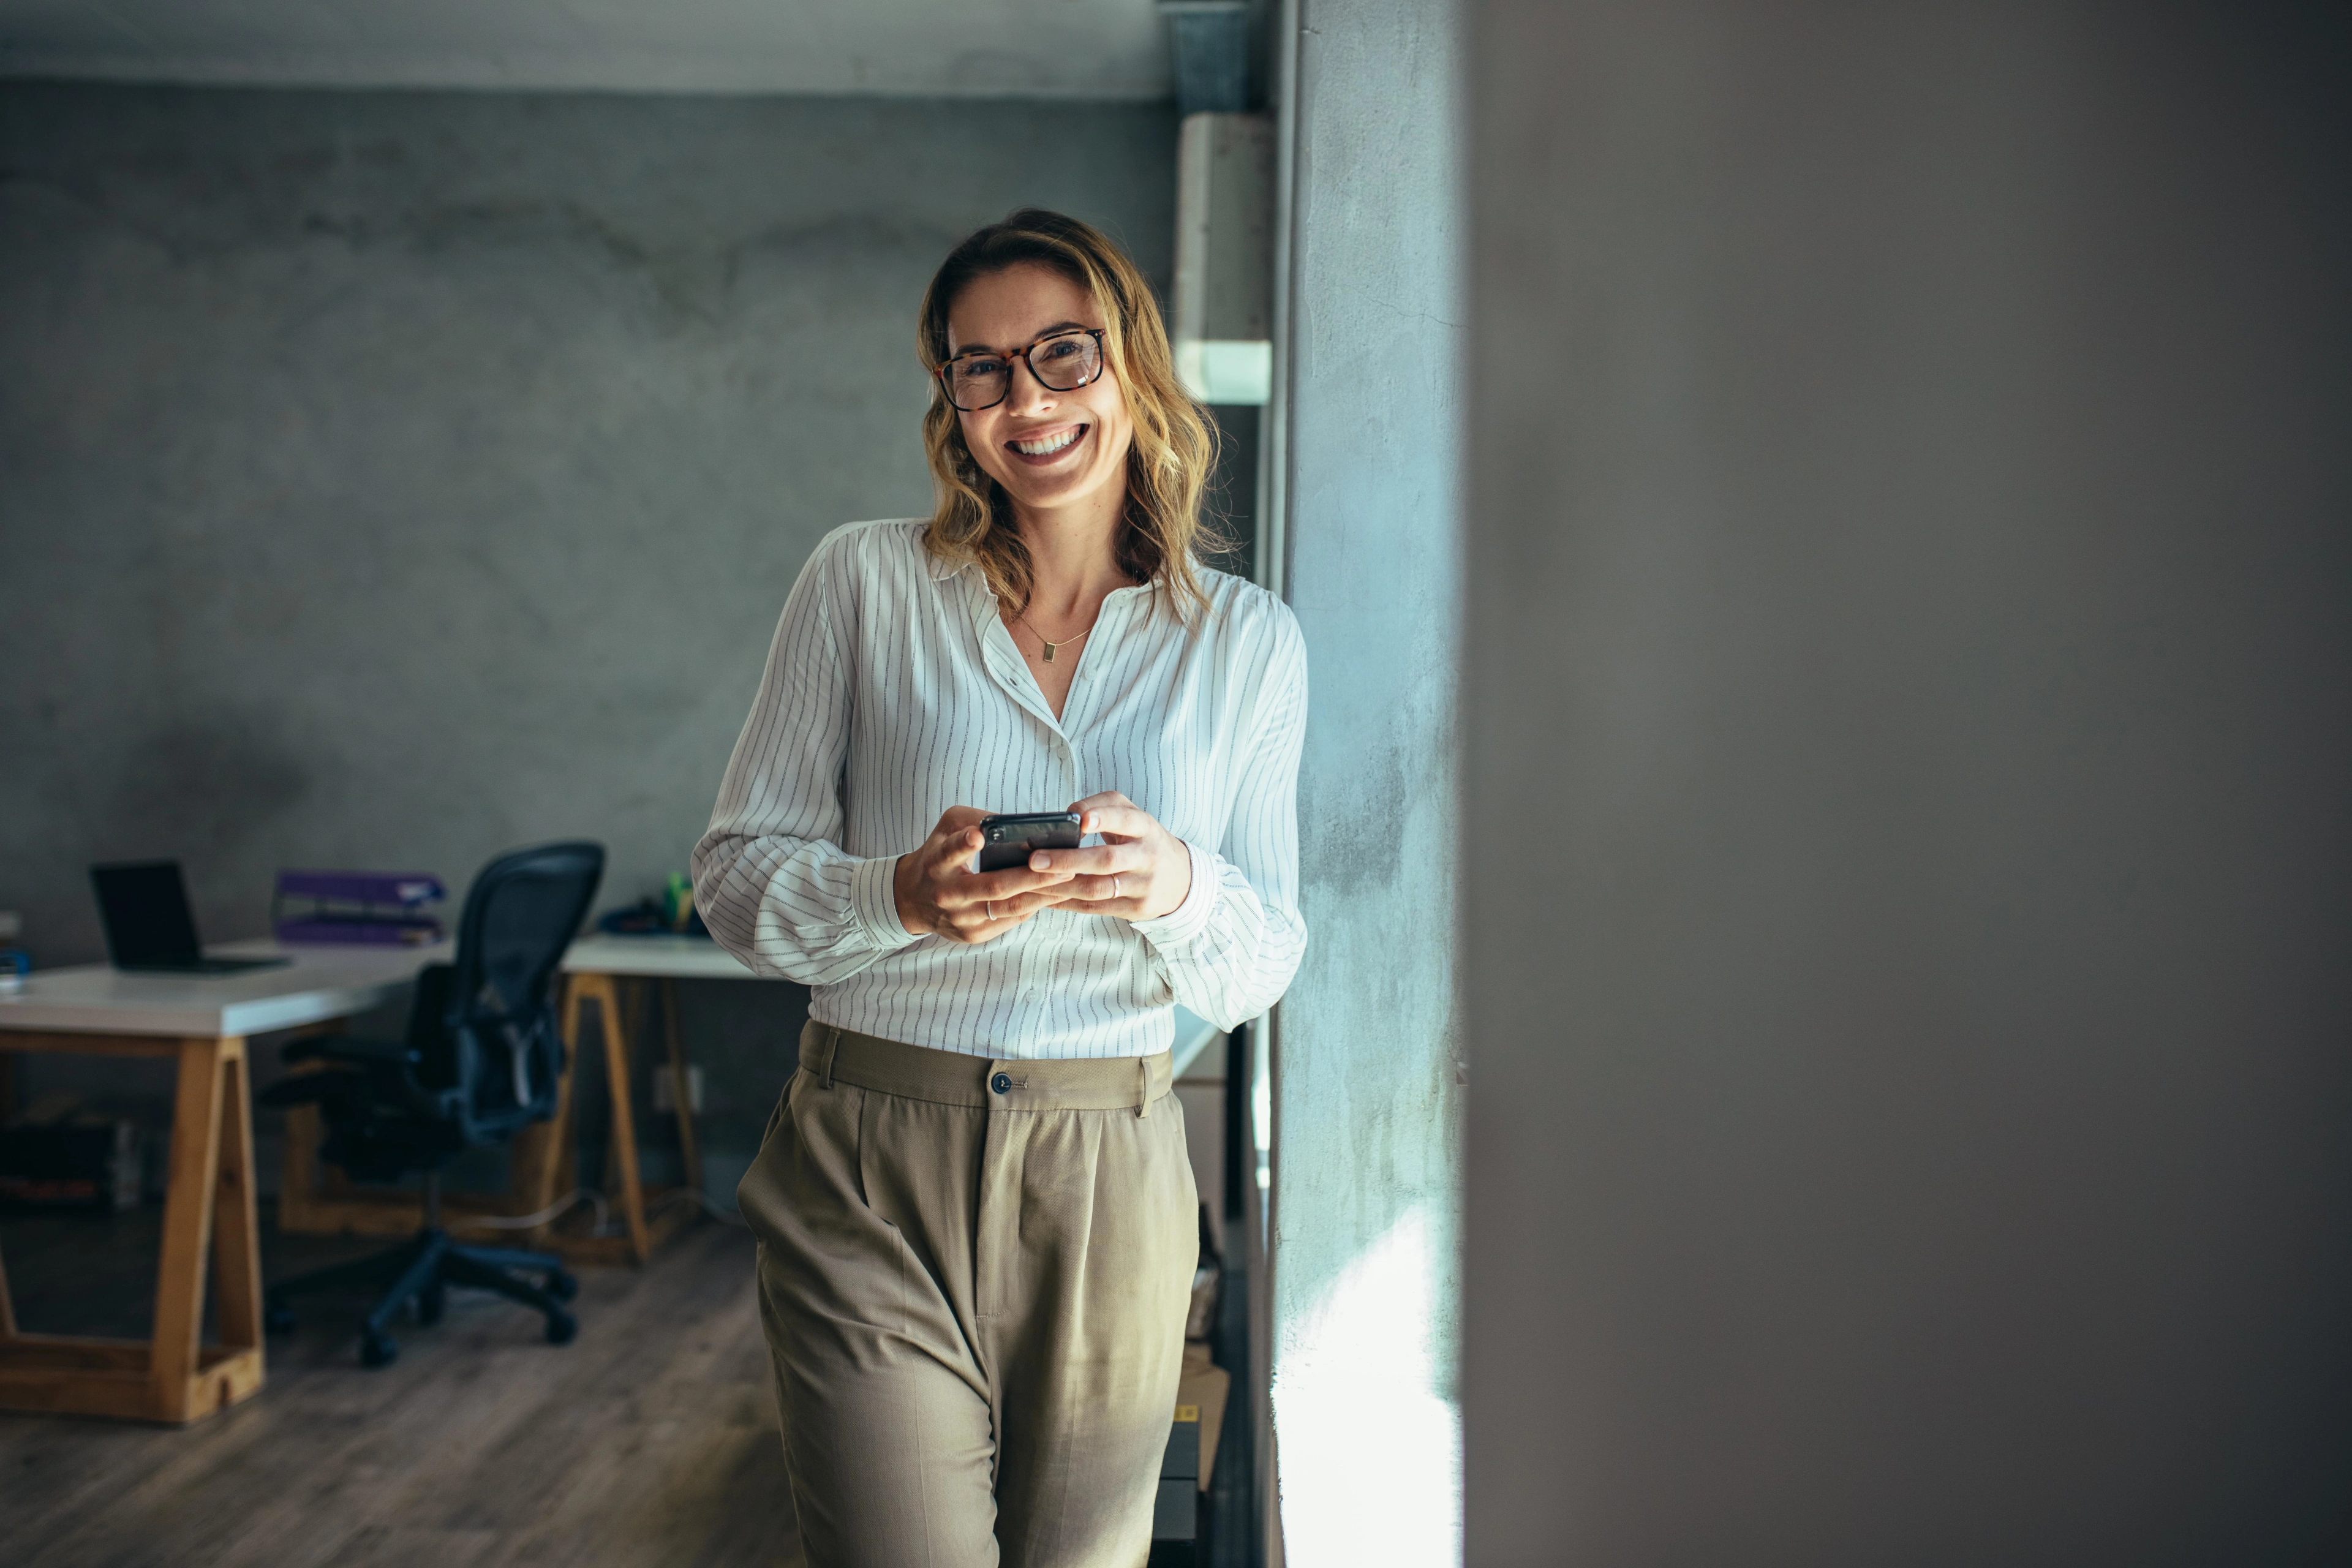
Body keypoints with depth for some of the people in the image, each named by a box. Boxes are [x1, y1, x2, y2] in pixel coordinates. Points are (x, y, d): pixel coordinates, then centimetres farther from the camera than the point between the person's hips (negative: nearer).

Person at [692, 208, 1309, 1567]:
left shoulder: (1250, 641, 4)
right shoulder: (866, 581, 0)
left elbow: (1264, 969, 6)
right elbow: (737, 876, 1)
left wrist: (1179, 889, -17)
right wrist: (907, 896, -19)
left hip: (1112, 1186, 2)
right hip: (871, 1178, -2)